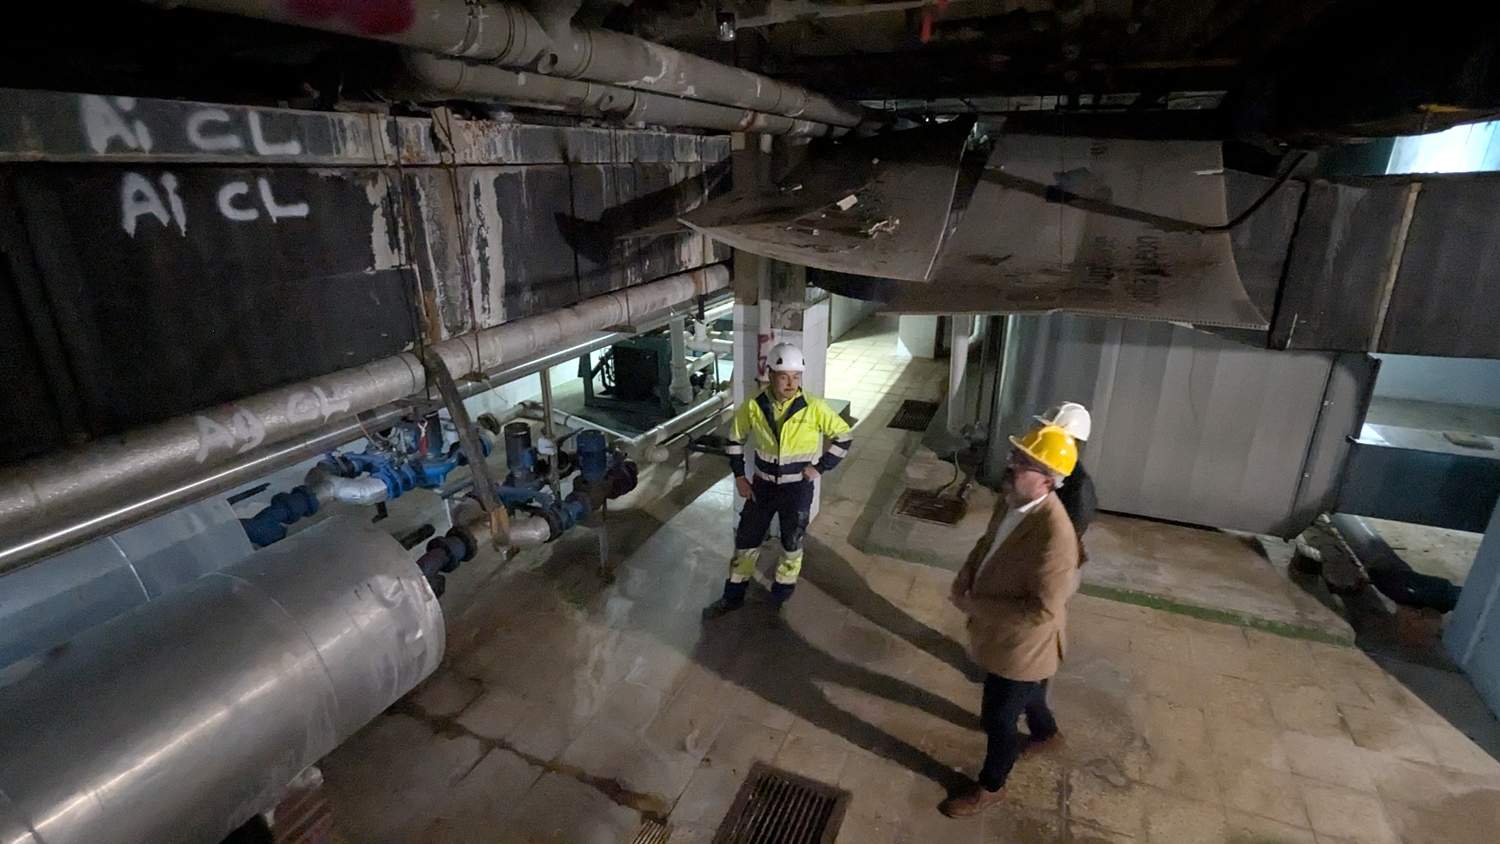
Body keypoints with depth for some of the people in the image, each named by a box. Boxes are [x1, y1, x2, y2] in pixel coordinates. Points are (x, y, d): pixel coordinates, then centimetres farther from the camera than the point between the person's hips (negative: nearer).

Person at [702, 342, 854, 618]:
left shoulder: (813, 407, -17)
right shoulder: (754, 406, -12)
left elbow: (844, 437, -5)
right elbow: (735, 440, 4)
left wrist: (820, 467, -10)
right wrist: (739, 476, 0)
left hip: (797, 488, -2)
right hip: (762, 485, 2)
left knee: (792, 545, 13)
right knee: (746, 541, 11)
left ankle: (781, 597, 36)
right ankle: (732, 597, 31)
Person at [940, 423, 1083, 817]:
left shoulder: (1055, 536, -36)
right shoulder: (1013, 501, -10)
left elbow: (1042, 611, -33)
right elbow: (987, 544, 7)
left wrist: (975, 606, -25)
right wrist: (964, 581, -9)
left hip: (1021, 645, -8)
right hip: (1003, 634, 8)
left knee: (997, 719, 14)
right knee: (1026, 695, 34)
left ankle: (989, 786, 41)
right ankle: (1045, 733, 64)